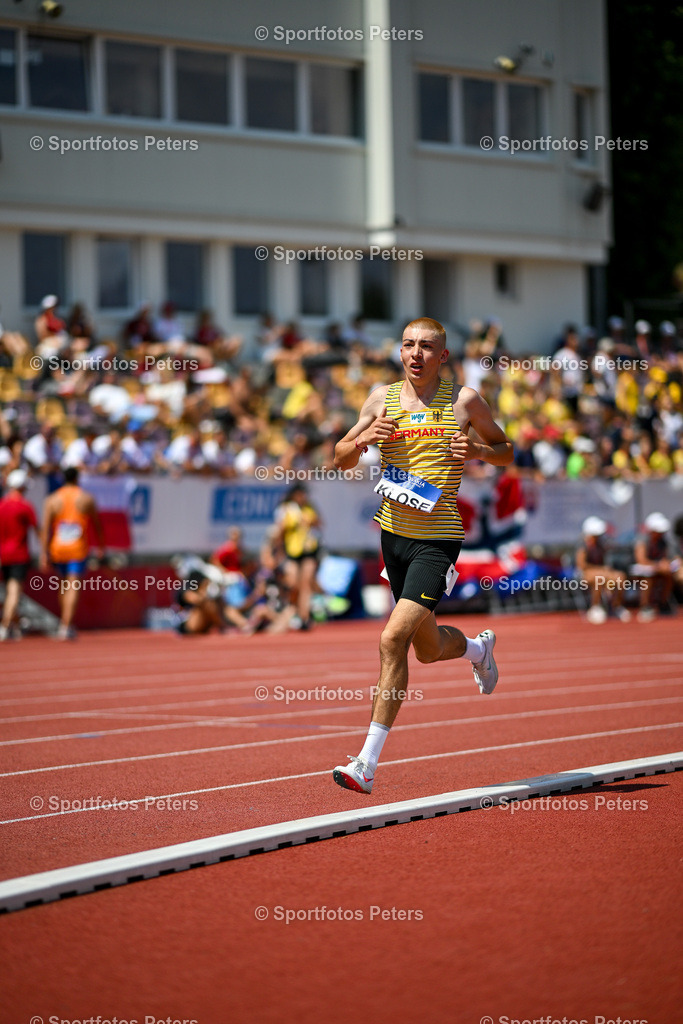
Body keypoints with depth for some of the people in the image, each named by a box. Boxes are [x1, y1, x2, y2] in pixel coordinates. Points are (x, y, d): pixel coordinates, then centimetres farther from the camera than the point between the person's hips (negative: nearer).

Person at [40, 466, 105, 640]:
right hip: (78, 550, -2)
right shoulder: (87, 499, -1)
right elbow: (97, 525, 6)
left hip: (58, 549, 2)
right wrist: (101, 546, 19)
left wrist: (44, 553, -2)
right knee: (73, 587, -6)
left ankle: (66, 624, 28)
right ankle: (65, 627, -17)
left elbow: (45, 529, -3)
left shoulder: (52, 500, 1)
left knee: (64, 585, 20)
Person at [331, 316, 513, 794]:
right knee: (428, 649, 17)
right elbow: (342, 460, 11)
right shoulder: (383, 398, 6)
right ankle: (479, 647, 54)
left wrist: (479, 450, -12)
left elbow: (506, 452, 10)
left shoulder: (463, 401, -2)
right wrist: (364, 438, -11)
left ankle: (368, 763, -14)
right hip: (393, 533, 5)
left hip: (438, 539, -5)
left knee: (393, 639, -18)